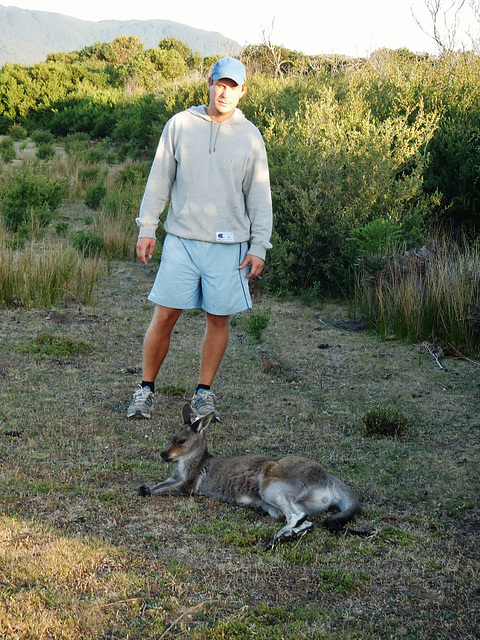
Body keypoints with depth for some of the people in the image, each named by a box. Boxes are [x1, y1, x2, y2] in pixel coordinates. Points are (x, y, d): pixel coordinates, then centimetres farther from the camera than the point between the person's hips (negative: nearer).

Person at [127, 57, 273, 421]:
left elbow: (259, 196, 7)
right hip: (182, 239, 0)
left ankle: (204, 393, 19)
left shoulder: (250, 136, 4)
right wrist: (146, 229, 3)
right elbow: (159, 180, 7)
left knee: (219, 318, 5)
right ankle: (146, 390, 14)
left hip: (228, 244, 1)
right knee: (165, 315, -1)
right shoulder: (180, 125, 3)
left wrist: (259, 247, 1)